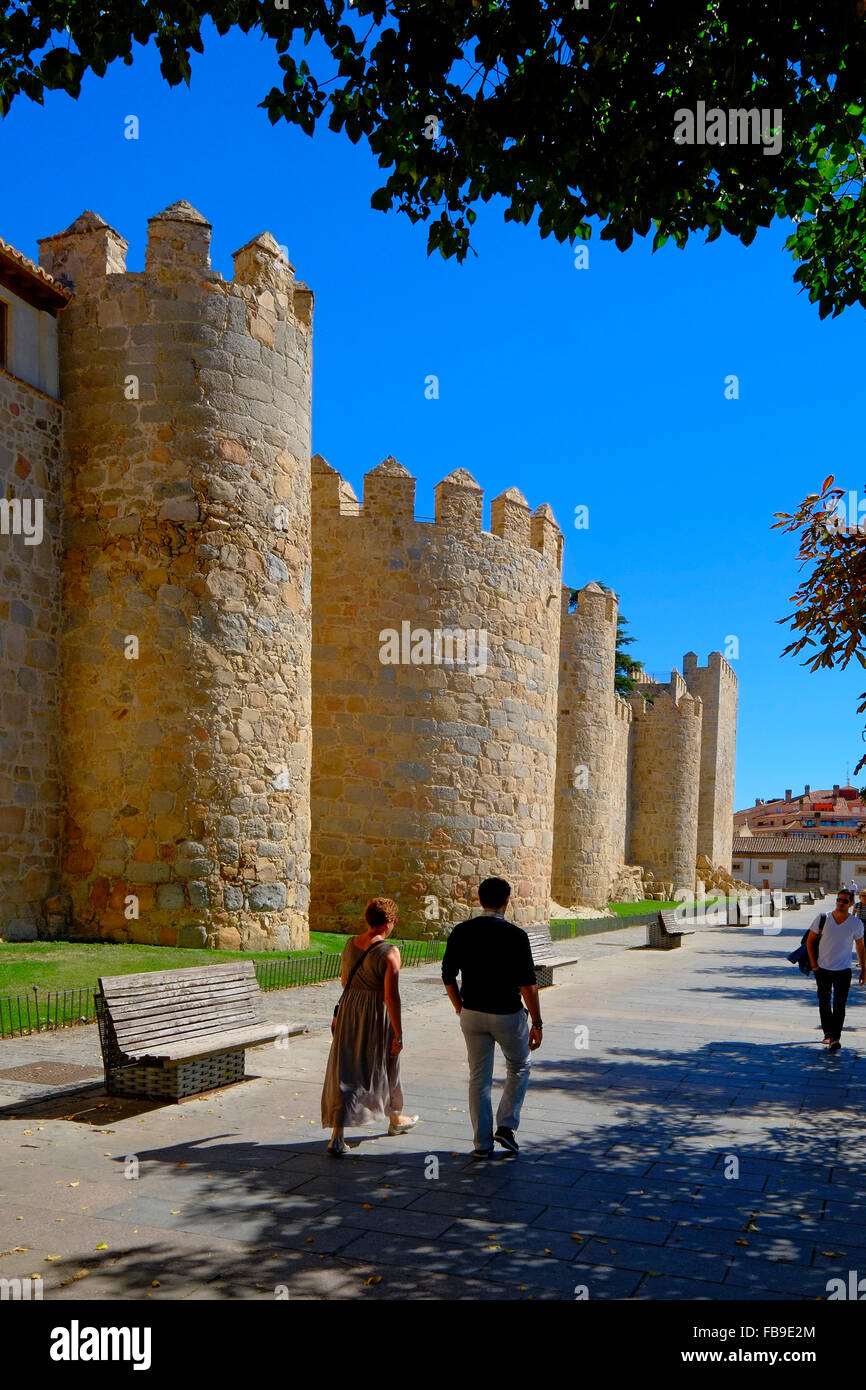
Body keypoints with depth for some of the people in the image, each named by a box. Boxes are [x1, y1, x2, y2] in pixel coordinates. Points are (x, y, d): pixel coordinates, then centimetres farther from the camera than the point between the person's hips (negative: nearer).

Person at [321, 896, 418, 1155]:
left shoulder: (350, 945, 1)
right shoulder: (389, 952, -18)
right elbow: (391, 996, -19)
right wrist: (398, 1033, -13)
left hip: (349, 1010, 4)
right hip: (378, 1016, -4)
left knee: (345, 1073, 5)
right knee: (385, 1066, 18)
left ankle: (337, 1136, -4)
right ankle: (395, 1119, 41)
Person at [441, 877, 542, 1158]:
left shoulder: (461, 932, -2)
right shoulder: (515, 935, -14)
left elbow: (448, 976, 3)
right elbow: (527, 984, -14)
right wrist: (537, 1023, -7)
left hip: (472, 1014, 3)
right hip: (507, 1014, -3)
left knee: (478, 1078, 13)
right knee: (519, 1067, 21)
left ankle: (482, 1144, 17)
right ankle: (506, 1126, 12)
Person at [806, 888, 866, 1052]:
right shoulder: (823, 918, -7)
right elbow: (810, 941, 1)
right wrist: (814, 964, -2)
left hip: (843, 970, -1)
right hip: (823, 969, 1)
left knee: (839, 1005, -7)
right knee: (824, 1003, 7)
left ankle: (835, 1037, -5)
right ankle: (828, 1032, 22)